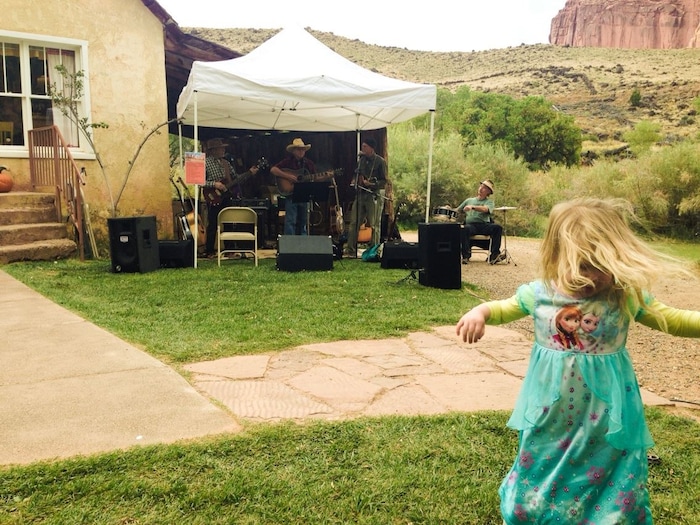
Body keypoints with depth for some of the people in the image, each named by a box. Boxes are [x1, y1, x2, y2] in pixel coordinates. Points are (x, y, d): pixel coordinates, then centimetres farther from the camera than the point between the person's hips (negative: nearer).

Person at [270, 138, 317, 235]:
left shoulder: (309, 163, 12)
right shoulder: (288, 161, -1)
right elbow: (273, 170, -10)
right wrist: (288, 177, -19)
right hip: (290, 194, -4)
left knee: (303, 221, 10)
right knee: (290, 221, -6)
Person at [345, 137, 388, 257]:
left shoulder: (380, 161, -6)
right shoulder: (361, 160, 13)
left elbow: (384, 181, -9)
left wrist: (370, 184, -19)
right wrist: (358, 181, 4)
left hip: (375, 195, -6)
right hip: (360, 193, 6)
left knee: (374, 224, -1)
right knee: (354, 222, 2)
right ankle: (351, 250, 8)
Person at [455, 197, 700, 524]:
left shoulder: (625, 297, -13)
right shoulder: (539, 294, -9)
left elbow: (672, 320, -1)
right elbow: (504, 308, 8)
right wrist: (480, 312, -11)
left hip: (605, 418, -1)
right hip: (549, 416, 2)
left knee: (609, 481, 14)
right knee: (538, 479, 20)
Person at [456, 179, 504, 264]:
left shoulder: (489, 201, 14)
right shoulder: (469, 200, 24)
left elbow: (485, 209, -10)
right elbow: (457, 211, 23)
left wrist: (472, 207, -26)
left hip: (485, 224, 0)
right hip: (471, 224, 0)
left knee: (498, 227, -29)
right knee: (464, 229, -36)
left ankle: (494, 255, -31)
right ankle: (466, 255, -30)